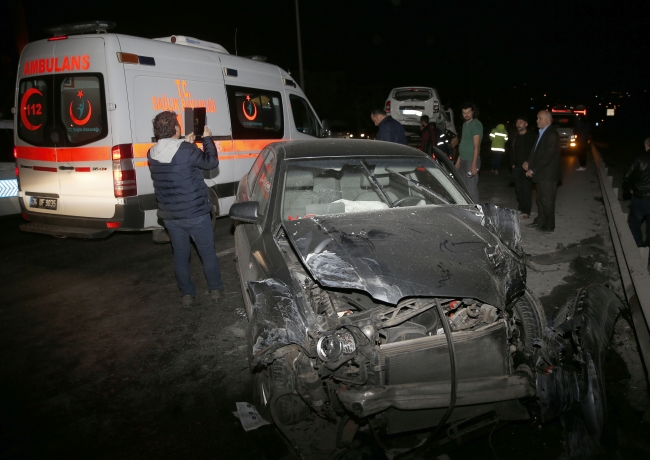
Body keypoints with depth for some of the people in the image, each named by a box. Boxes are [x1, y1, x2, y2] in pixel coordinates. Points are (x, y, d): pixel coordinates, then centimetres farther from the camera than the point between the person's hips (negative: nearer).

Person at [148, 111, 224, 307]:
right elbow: (211, 162, -6)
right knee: (208, 253, 12)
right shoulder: (187, 151, -19)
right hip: (195, 214, -4)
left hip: (170, 216, 4)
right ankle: (216, 290, 23)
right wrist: (207, 138, 5)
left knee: (180, 256, 16)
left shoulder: (152, 154, -1)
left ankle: (187, 294, 24)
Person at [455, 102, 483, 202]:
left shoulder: (476, 124, -10)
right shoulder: (465, 124, 16)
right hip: (463, 160, 8)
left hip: (471, 160, -8)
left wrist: (474, 165, -21)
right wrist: (458, 160, 18)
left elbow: (476, 146, -16)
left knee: (471, 188, -7)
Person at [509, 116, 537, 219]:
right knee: (518, 189, 9)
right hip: (517, 167, 6)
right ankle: (521, 208, 22)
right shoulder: (514, 136, 12)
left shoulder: (531, 136, -5)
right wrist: (512, 163, 12)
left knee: (526, 189, -5)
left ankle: (526, 211, -1)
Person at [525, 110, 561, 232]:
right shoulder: (542, 132, 10)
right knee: (541, 199, 18)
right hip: (542, 173, 9)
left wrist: (533, 170, -19)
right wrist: (529, 163, 1)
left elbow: (547, 156, -23)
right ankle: (540, 221, 30)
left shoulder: (552, 135, -19)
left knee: (547, 200, 1)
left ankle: (549, 225, 13)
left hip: (548, 174, -9)